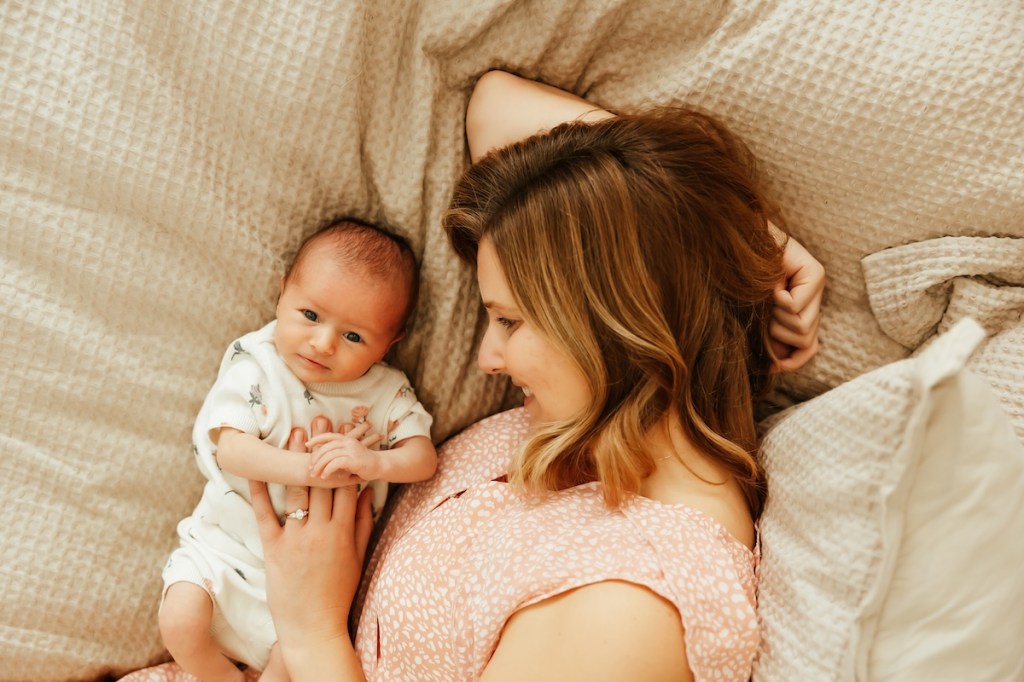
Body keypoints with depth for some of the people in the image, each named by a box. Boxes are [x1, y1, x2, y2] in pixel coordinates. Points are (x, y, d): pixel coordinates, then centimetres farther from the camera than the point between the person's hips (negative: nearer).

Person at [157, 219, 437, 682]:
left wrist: (374, 462, -32)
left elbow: (424, 457, -10)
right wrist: (308, 469, -36)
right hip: (228, 544, 0)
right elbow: (229, 447, -24)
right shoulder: (255, 368, -14)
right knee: (180, 622, -14)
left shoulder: (385, 392, -7)